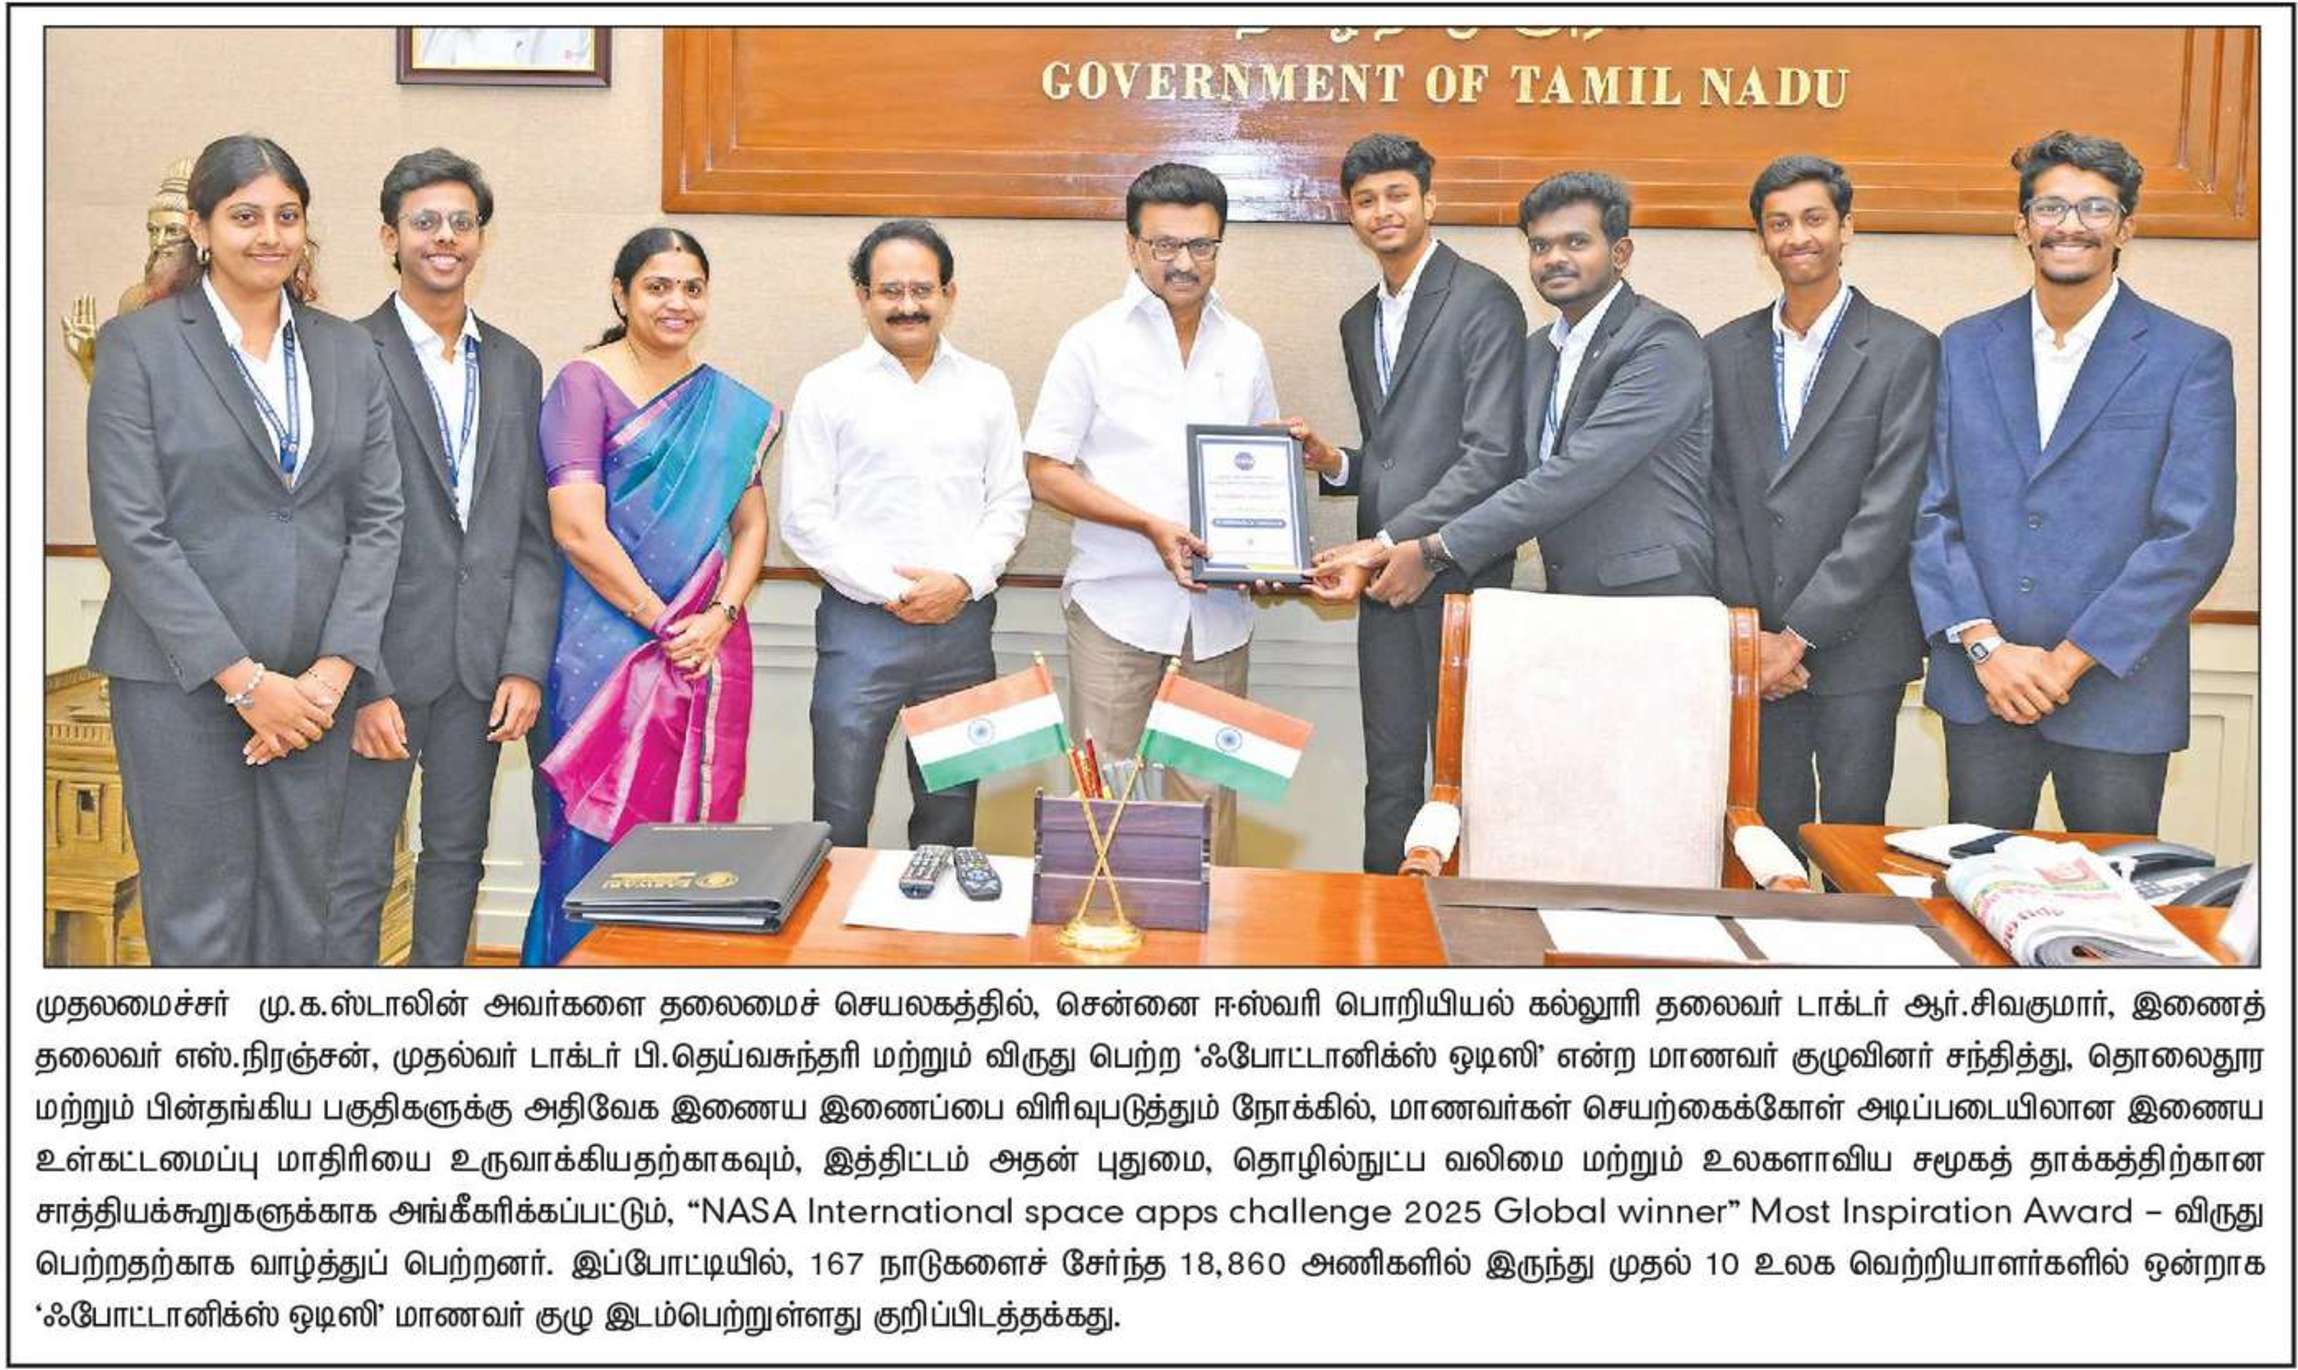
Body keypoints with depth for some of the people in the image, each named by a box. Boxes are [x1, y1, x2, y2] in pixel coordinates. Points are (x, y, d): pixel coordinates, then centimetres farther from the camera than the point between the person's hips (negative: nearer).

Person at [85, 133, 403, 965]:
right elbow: (131, 532, -8)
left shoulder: (349, 352, 10)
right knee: (201, 920, 2)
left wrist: (334, 668, -6)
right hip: (182, 679, -3)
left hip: (315, 685, 3)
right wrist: (245, 681, -13)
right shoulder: (138, 346, -1)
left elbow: (379, 518, 6)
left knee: (304, 918, 6)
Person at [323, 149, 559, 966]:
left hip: (482, 665, 5)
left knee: (457, 854, 14)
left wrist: (526, 664, 0)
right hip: (383, 660, -5)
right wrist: (363, 683, -14)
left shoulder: (515, 367, 11)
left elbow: (534, 534, 9)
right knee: (356, 868, 0)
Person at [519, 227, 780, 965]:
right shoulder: (586, 383, -4)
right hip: (608, 648, -4)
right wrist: (661, 622, -10)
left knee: (690, 824, 8)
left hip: (707, 649, 5)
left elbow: (749, 524, 12)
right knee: (597, 831, 0)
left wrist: (719, 615, -5)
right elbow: (577, 528, -12)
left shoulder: (732, 405, 12)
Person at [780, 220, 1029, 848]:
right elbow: (805, 519, -3)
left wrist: (963, 581, -8)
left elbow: (1010, 505, 9)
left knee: (950, 814, 10)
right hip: (860, 626, -2)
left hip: (962, 625, 3)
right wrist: (891, 590, -10)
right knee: (840, 820, 0)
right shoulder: (827, 389, 2)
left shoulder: (986, 387, 11)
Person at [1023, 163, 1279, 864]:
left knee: (1208, 790, 5)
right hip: (1118, 598, -3)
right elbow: (1047, 472, -3)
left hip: (1218, 605, 3)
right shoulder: (1094, 342, 0)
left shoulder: (1243, 347, 12)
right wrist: (1150, 525, -16)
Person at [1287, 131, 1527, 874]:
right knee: (1390, 776, 9)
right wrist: (1333, 463, 2)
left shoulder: (1483, 300, -6)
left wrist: (1399, 543, -18)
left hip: (1459, 573, -7)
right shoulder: (1360, 322, 18)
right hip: (1386, 578, 7)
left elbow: (1492, 453, -14)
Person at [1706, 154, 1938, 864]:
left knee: (1852, 833, 3)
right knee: (1769, 827, 7)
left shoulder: (1905, 351, -2)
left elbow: (1888, 510, -9)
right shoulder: (1726, 351, 10)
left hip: (1856, 644, -3)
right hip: (1756, 645, 3)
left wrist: (1800, 633, -13)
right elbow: (1717, 499, 6)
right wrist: (1750, 630, -4)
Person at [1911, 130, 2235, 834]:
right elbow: (1930, 511, 4)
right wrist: (1985, 646, -8)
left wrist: (2070, 659, -13)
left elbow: (2195, 535, -8)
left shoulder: (2192, 357, -1)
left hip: (2117, 692, -2)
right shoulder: (1964, 348, 8)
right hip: (1981, 688, 2)